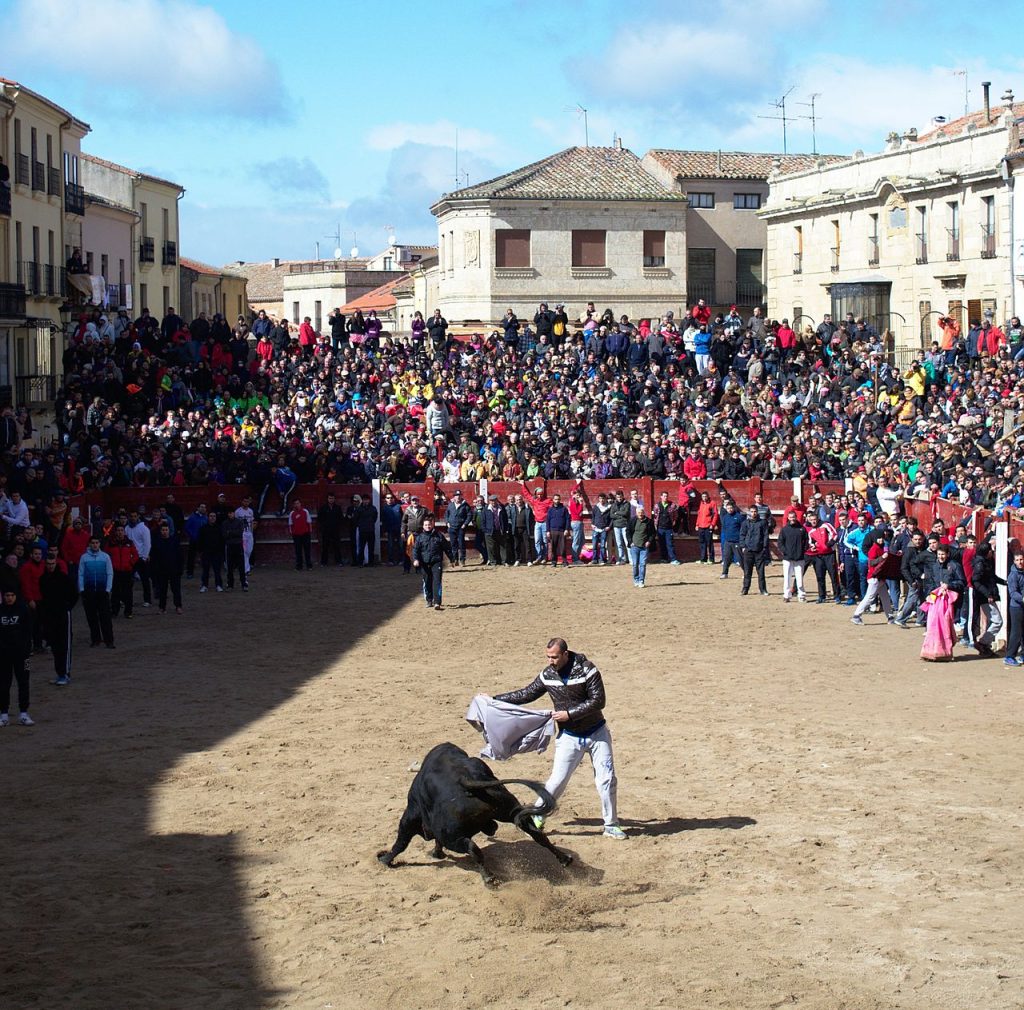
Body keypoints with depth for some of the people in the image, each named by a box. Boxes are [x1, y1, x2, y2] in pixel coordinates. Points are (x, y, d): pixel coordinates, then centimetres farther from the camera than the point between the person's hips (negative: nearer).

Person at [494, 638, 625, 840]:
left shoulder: (586, 670, -17)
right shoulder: (547, 675, -6)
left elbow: (598, 701, -19)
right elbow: (526, 694, 7)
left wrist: (569, 714, -22)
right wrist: (495, 699, 5)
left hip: (596, 733, -1)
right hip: (569, 737, 2)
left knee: (607, 779, 0)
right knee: (557, 781, -4)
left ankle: (611, 825, 12)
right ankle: (537, 818, 13)